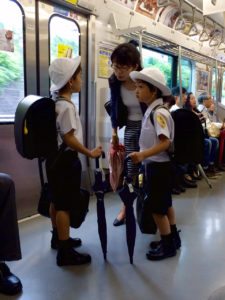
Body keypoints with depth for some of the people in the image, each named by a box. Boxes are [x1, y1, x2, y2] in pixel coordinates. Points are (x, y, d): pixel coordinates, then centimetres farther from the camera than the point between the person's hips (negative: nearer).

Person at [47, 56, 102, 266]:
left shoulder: (55, 103, 9)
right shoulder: (67, 107, -20)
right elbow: (69, 138, -22)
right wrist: (89, 153, -14)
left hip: (56, 157, 10)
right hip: (65, 159, -10)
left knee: (57, 201, 21)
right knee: (65, 205, -3)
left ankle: (58, 237, 38)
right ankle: (65, 252, 8)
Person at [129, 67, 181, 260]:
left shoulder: (159, 113, -21)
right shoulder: (150, 111, 8)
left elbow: (165, 143, -28)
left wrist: (143, 155, -36)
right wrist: (143, 156, 15)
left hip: (158, 166, -9)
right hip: (156, 165, 9)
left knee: (157, 208, 2)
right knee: (165, 204, 20)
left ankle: (168, 246, 20)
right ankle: (173, 239, 36)